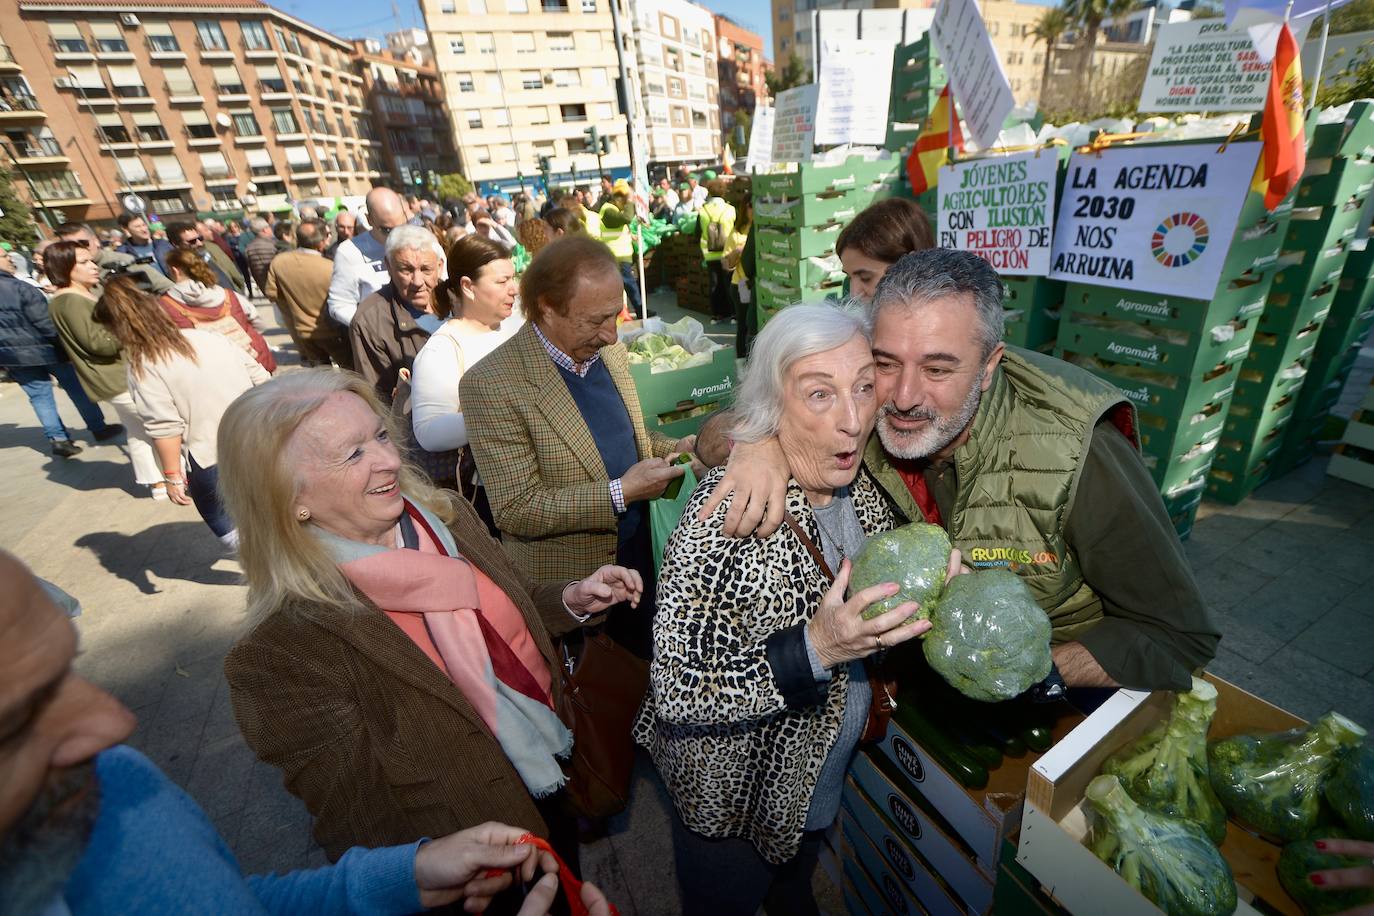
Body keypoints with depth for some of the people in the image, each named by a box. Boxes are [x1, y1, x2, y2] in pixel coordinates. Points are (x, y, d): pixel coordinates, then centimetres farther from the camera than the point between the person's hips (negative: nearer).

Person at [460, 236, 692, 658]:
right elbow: (515, 510, -21)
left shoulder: (610, 352, 0)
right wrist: (621, 493, -25)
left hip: (645, 567, 6)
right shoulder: (490, 384, -20)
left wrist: (670, 449, -4)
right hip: (572, 592, -5)